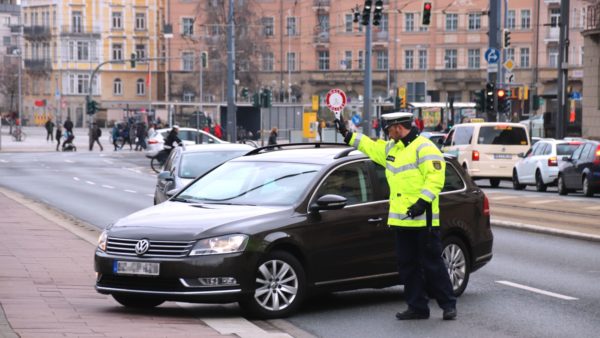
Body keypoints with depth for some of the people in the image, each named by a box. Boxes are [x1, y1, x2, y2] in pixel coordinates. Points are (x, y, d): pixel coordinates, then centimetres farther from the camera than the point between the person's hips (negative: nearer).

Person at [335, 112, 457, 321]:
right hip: (401, 219, 9)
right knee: (407, 265, 9)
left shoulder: (424, 148, -10)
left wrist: (423, 201, -25)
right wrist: (348, 135, 34)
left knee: (432, 264, -5)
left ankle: (448, 305, 2)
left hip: (424, 219, -9)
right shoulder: (392, 148, 18)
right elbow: (371, 147, 34)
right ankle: (417, 307, 15)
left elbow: (435, 177, -18)